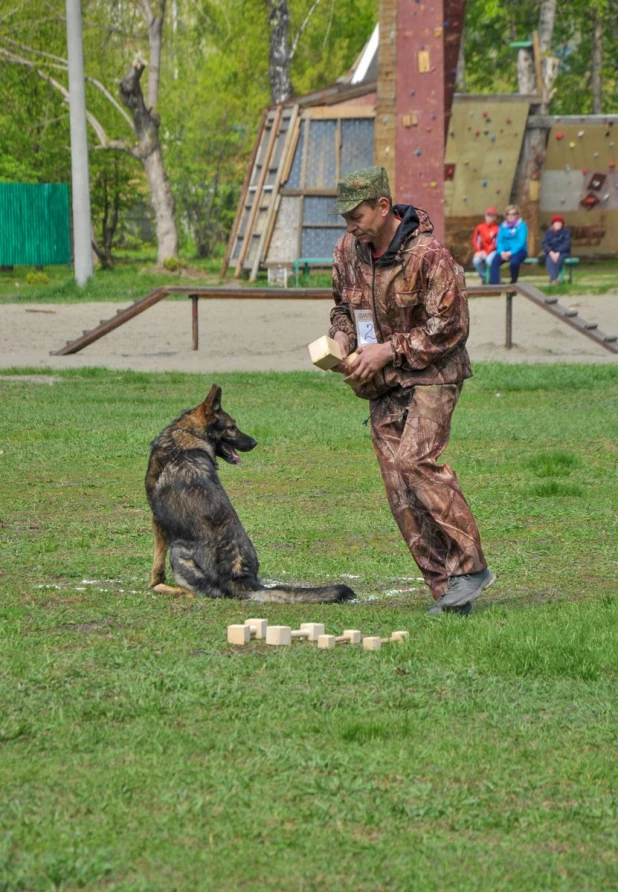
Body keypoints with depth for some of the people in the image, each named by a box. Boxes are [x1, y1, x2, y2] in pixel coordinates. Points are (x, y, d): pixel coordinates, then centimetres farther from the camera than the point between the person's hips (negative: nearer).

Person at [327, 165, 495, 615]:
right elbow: (343, 308, 21)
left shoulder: (428, 254, -17)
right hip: (383, 387, 7)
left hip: (431, 375, -7)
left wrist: (387, 350, -19)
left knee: (415, 459, -27)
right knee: (401, 492, 0)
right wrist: (341, 342, -1)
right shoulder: (348, 250, 4)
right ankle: (447, 593, 4)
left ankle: (470, 565, -20)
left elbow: (450, 327, -16)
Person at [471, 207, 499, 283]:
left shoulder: (496, 229, -5)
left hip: (492, 251, -3)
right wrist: (479, 251, -11)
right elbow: (475, 241, 5)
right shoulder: (480, 227, 7)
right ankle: (484, 277, -5)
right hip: (482, 251, 3)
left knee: (489, 260, -38)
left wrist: (487, 253, -21)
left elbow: (496, 243, -12)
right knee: (476, 261, -29)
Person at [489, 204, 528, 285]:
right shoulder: (503, 225, 10)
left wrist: (511, 252, -23)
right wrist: (502, 252, -16)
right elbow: (499, 241, 5)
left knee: (514, 261, -37)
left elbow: (521, 241, -11)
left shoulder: (521, 225, -2)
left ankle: (513, 284, -13)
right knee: (495, 261, -28)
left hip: (518, 250, -3)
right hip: (505, 250, 3)